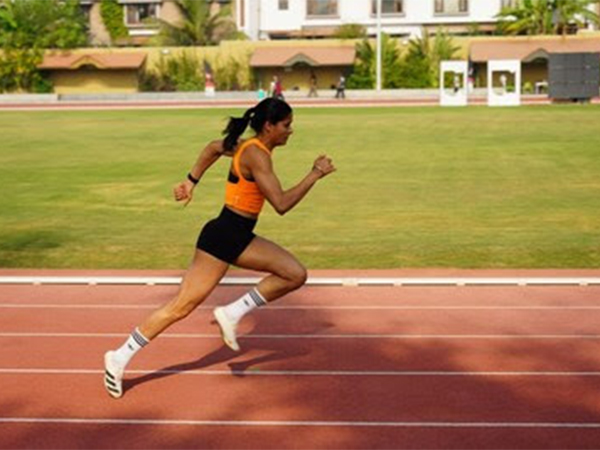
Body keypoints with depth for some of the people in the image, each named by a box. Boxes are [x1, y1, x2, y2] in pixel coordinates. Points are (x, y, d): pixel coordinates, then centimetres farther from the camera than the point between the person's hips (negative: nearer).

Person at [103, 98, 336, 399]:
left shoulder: (249, 146, 10)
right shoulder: (257, 155, -18)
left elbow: (214, 148, 27)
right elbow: (281, 204, -24)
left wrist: (191, 181, 28)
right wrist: (314, 175, -16)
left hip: (240, 238, 10)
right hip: (223, 238, -10)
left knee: (296, 275, 0)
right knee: (182, 306, -6)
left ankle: (232, 314, 2)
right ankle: (119, 359, 3)